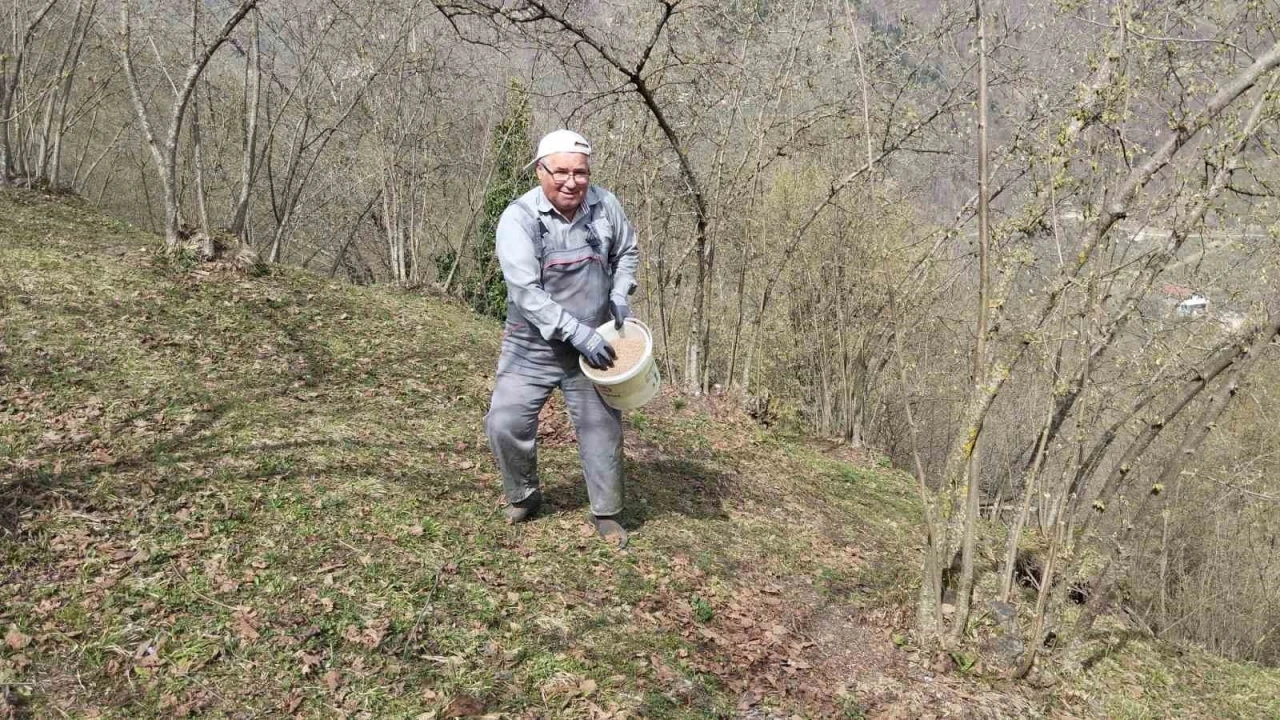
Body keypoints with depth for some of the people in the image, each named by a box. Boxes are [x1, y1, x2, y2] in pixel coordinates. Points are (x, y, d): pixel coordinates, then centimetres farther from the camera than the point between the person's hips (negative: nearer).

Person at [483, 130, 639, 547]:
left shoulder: (605, 206, -7)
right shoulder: (518, 218, -18)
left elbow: (626, 252, 13)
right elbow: (525, 292, -25)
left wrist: (619, 295, -3)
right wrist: (576, 331, -29)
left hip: (591, 345, 2)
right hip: (532, 347, -2)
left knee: (602, 428, 6)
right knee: (505, 423, -6)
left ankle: (606, 514, 26)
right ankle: (524, 496, 22)